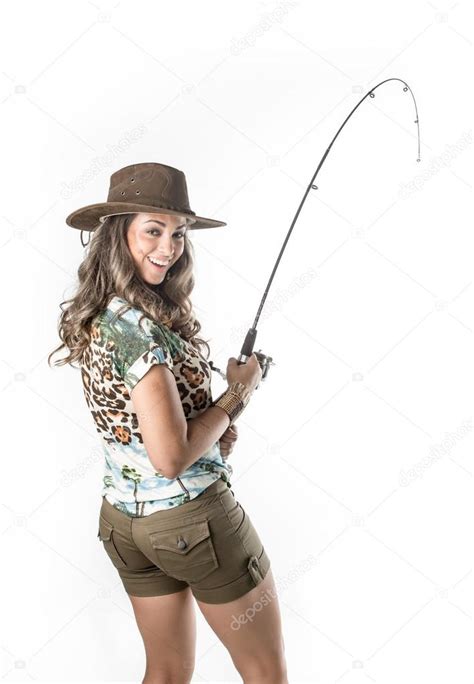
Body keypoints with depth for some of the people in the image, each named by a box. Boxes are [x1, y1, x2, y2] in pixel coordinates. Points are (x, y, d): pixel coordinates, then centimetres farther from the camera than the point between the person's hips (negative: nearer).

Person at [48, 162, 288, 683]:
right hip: (192, 517, -8)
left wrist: (212, 424, 3)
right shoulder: (139, 325, -24)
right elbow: (172, 457, -27)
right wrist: (237, 394, -14)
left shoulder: (94, 317, 4)